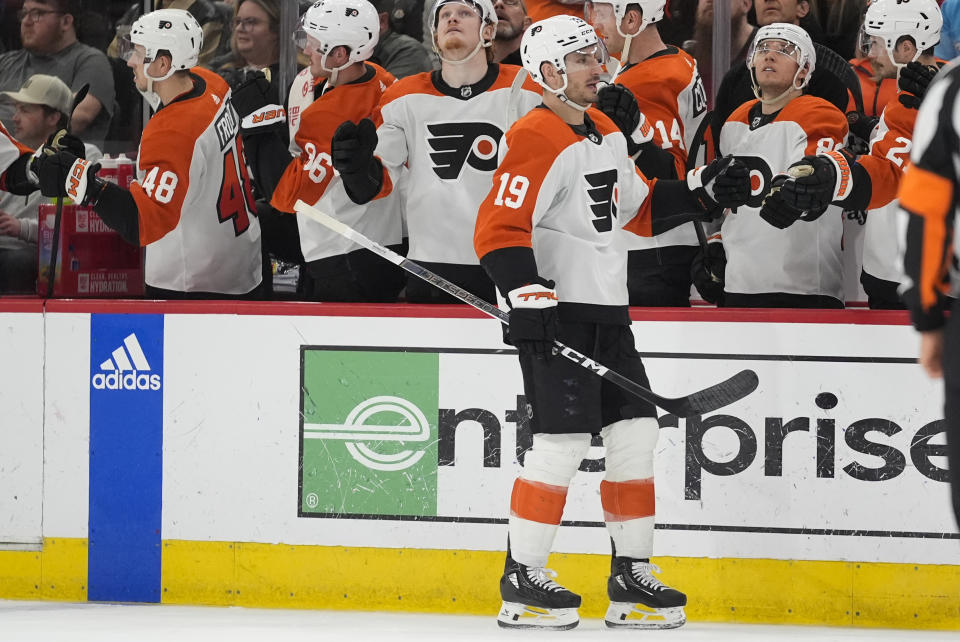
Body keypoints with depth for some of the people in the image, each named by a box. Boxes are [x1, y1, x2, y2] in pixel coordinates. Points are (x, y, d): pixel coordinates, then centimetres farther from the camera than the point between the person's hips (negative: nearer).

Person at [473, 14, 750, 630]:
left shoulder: (607, 133, 15)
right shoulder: (535, 139, -15)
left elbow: (640, 208, 25)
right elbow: (500, 229, -20)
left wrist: (703, 191, 13)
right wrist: (530, 299, -27)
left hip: (608, 311, 9)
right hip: (557, 312, -9)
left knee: (635, 433, 7)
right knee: (563, 439, -12)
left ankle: (632, 575, 15)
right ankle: (522, 581, -4)